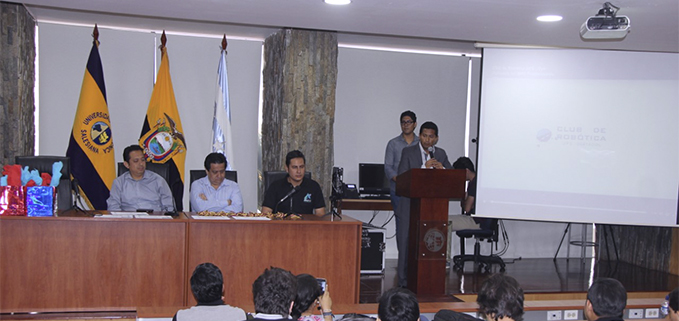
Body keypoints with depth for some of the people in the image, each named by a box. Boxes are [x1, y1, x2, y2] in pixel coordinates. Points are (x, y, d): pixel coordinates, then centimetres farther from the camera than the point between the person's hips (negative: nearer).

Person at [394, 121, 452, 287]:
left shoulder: (441, 154, 12)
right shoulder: (408, 152, 1)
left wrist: (442, 168, -11)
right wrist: (424, 167, -16)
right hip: (411, 206, -2)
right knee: (406, 243, 0)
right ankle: (404, 282, 8)